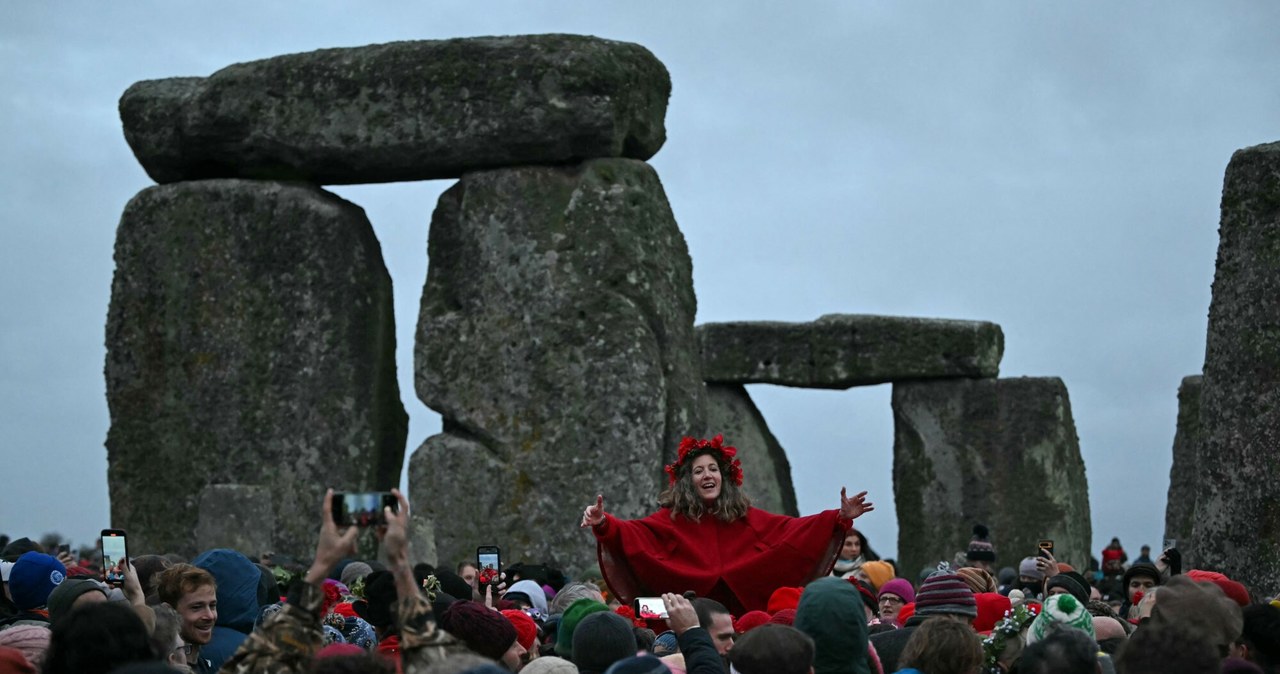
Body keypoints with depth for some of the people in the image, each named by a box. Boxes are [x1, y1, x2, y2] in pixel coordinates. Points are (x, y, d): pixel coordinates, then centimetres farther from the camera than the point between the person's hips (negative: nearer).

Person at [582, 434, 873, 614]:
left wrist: (840, 518, -9)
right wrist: (604, 524, -36)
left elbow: (792, 529, 1)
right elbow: (634, 532, -15)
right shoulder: (672, 519, -1)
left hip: (742, 612, 2)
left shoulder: (746, 517, 7)